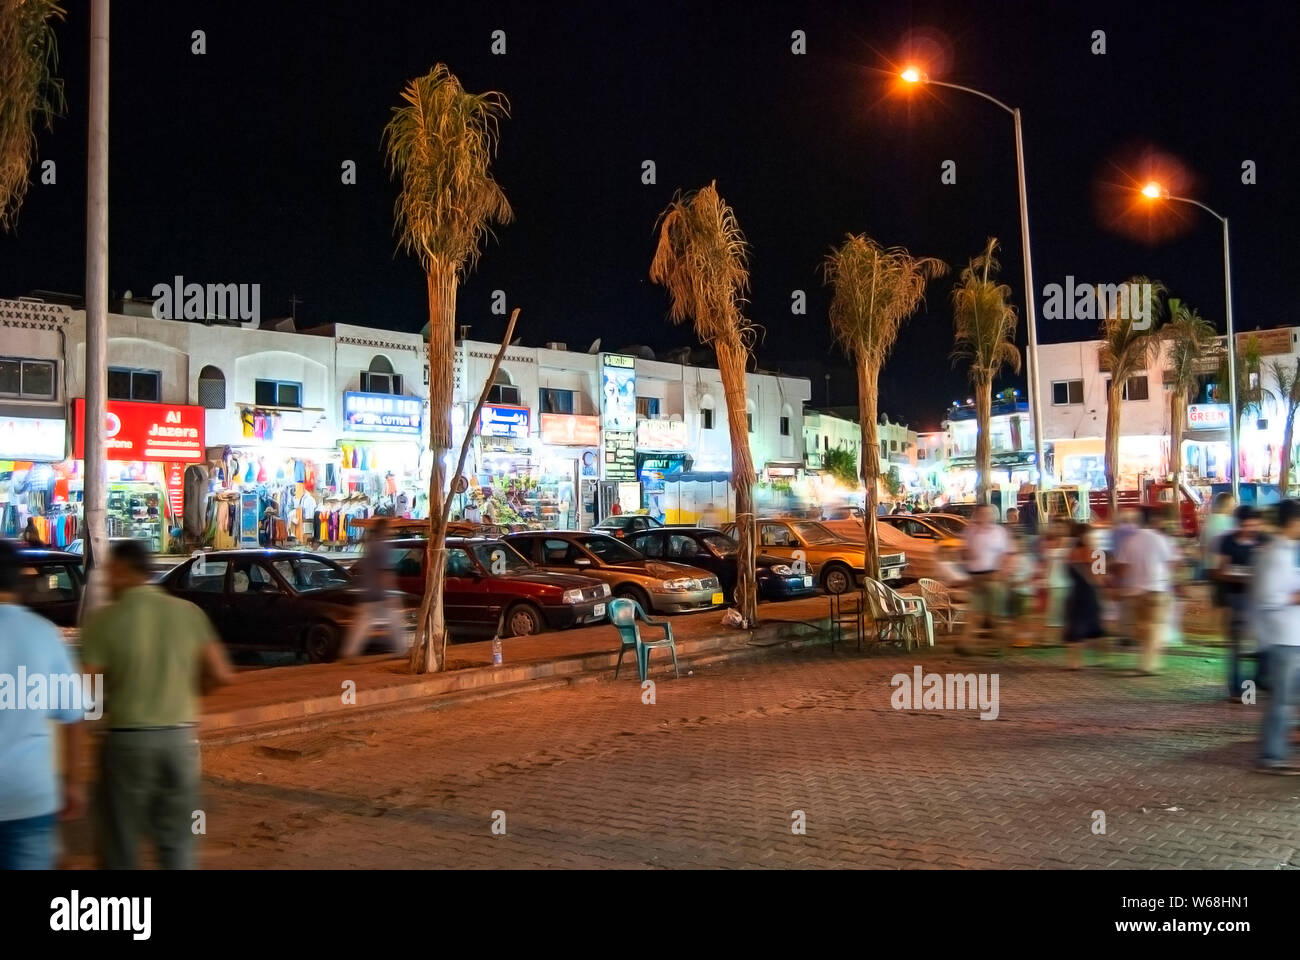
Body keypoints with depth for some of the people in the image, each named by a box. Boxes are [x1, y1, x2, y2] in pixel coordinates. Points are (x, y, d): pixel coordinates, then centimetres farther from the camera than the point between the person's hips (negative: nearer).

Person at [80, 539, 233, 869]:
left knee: (120, 848, 11)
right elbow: (220, 674, 0)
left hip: (127, 739, -3)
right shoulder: (188, 612, 0)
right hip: (180, 737, 3)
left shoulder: (104, 620, -9)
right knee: (177, 847, 12)